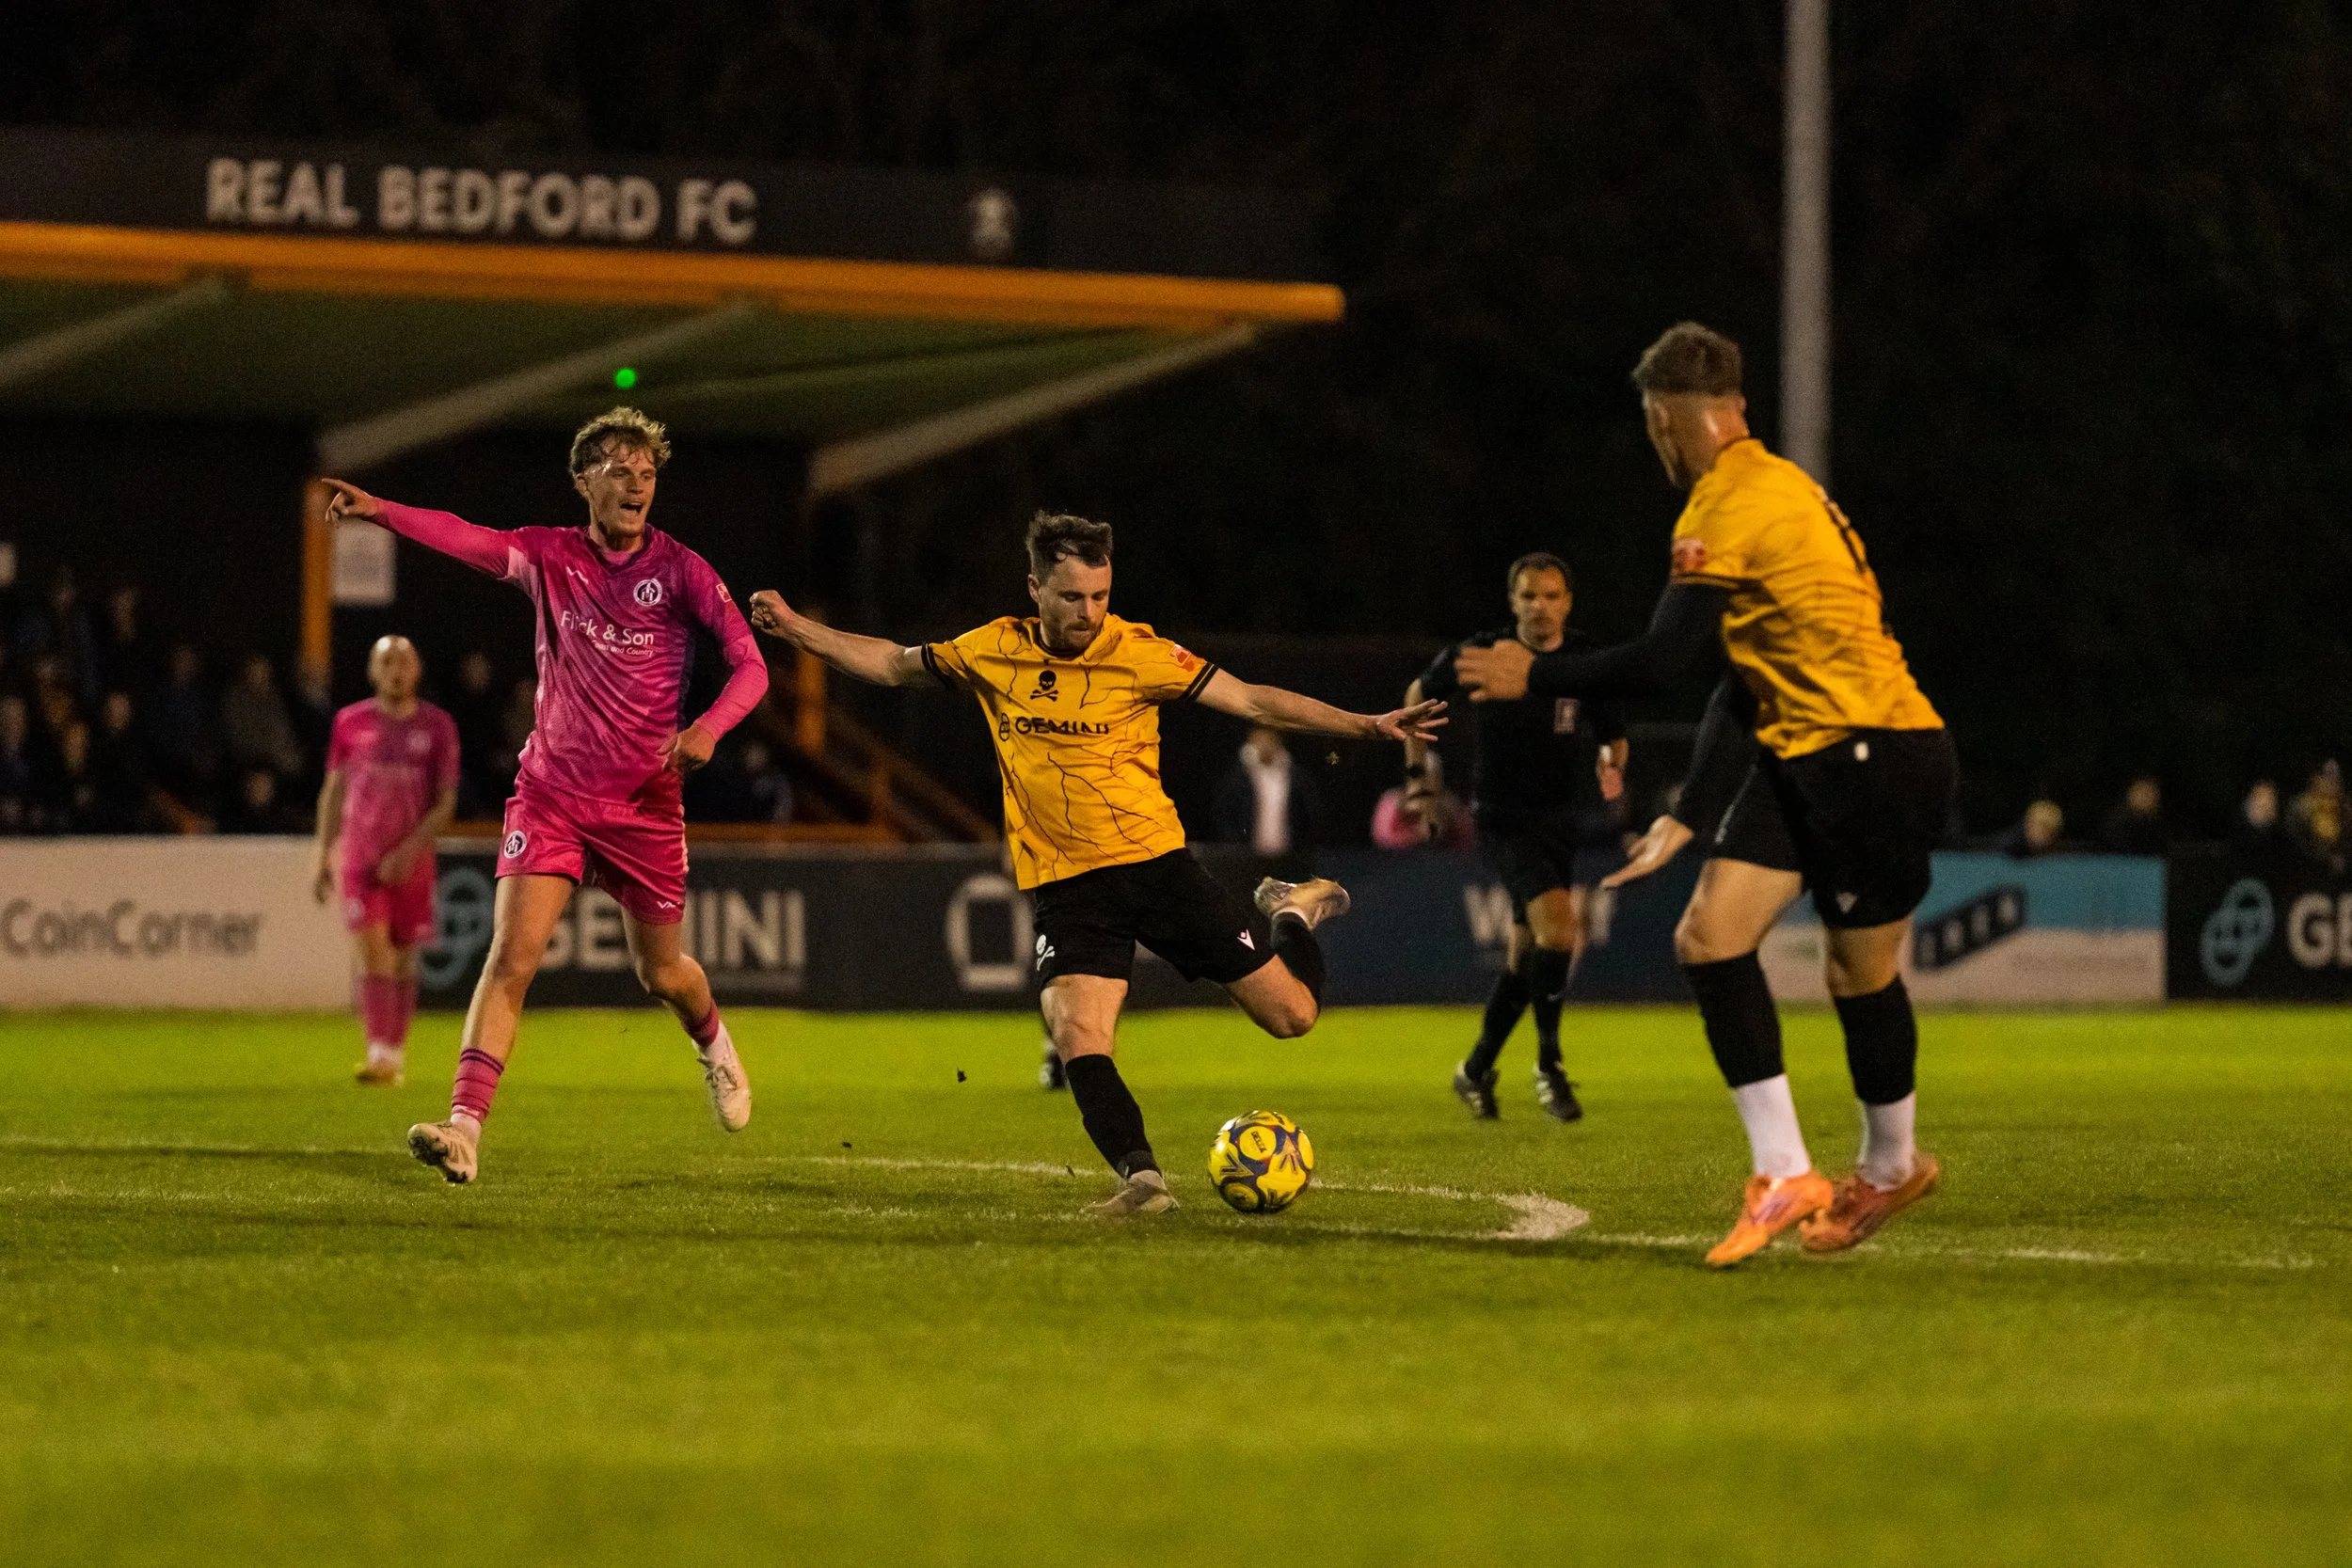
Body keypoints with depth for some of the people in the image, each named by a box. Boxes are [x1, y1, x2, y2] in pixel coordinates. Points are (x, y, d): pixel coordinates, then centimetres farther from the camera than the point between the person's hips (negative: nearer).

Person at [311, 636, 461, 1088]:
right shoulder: (351, 722, 4)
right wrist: (322, 856, 8)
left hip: (411, 861, 0)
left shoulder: (437, 726, 1)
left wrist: (409, 851, -13)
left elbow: (445, 803, 0)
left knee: (403, 960, 6)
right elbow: (333, 791, 12)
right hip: (359, 856, 0)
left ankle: (396, 1055, 19)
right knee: (372, 954, -13)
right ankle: (379, 1055, -20)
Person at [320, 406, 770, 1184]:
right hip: (550, 793, 0)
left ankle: (714, 1044, 49)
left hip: (644, 804, 0)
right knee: (512, 954, -16)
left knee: (662, 973, 14)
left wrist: (708, 727, -26)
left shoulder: (680, 571, -4)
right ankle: (465, 1127, -22)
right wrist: (382, 511, -33)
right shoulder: (550, 557, -1)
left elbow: (750, 665, -7)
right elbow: (467, 539, -16)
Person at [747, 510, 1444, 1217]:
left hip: (1157, 863, -1)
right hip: (1067, 886, 1)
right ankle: (1141, 1177, -26)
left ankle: (1294, 912, 34)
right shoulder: (994, 652, 1)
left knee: (1291, 1013, 2)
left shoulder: (1139, 653, -8)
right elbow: (891, 663, 17)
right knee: (1076, 1039, -24)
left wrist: (1367, 726, -15)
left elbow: (1252, 700, -8)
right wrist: (794, 628, 14)